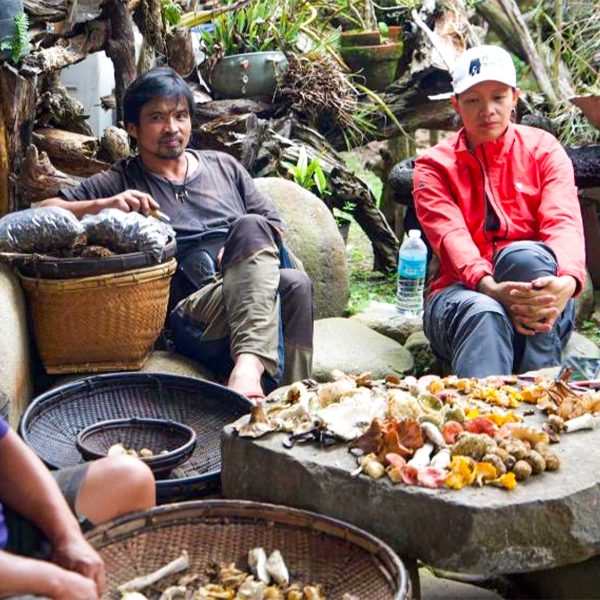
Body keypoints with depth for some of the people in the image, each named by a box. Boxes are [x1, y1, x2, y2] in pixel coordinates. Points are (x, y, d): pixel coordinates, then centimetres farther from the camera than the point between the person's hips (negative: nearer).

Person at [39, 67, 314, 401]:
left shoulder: (223, 166, 25)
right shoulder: (120, 183, 15)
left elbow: (275, 227, 22)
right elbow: (44, 212, 8)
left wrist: (245, 249, -1)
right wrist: (102, 206, -11)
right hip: (192, 310, -4)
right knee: (292, 285, -33)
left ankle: (250, 364, -49)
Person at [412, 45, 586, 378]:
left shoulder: (543, 149, 9)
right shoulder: (434, 166, 6)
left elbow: (563, 221, -9)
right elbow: (451, 237, -13)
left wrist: (566, 281, -33)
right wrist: (490, 287, -35)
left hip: (536, 297, 1)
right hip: (462, 292, -1)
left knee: (525, 254, -33)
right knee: (484, 313, -37)